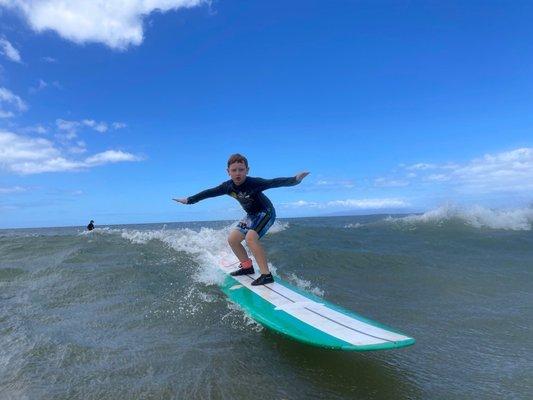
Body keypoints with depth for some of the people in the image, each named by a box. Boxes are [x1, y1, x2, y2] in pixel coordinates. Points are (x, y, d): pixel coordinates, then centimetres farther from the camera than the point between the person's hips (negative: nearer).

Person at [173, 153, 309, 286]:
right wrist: (190, 200, 10)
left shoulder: (254, 183, -27)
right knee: (232, 239, 4)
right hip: (251, 215, 8)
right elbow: (210, 192, 2)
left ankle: (266, 275, -23)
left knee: (250, 237, -28)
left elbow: (274, 182, -38)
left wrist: (294, 179, -54)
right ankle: (247, 267, 21)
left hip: (266, 213, -7)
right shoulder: (228, 186, -10)